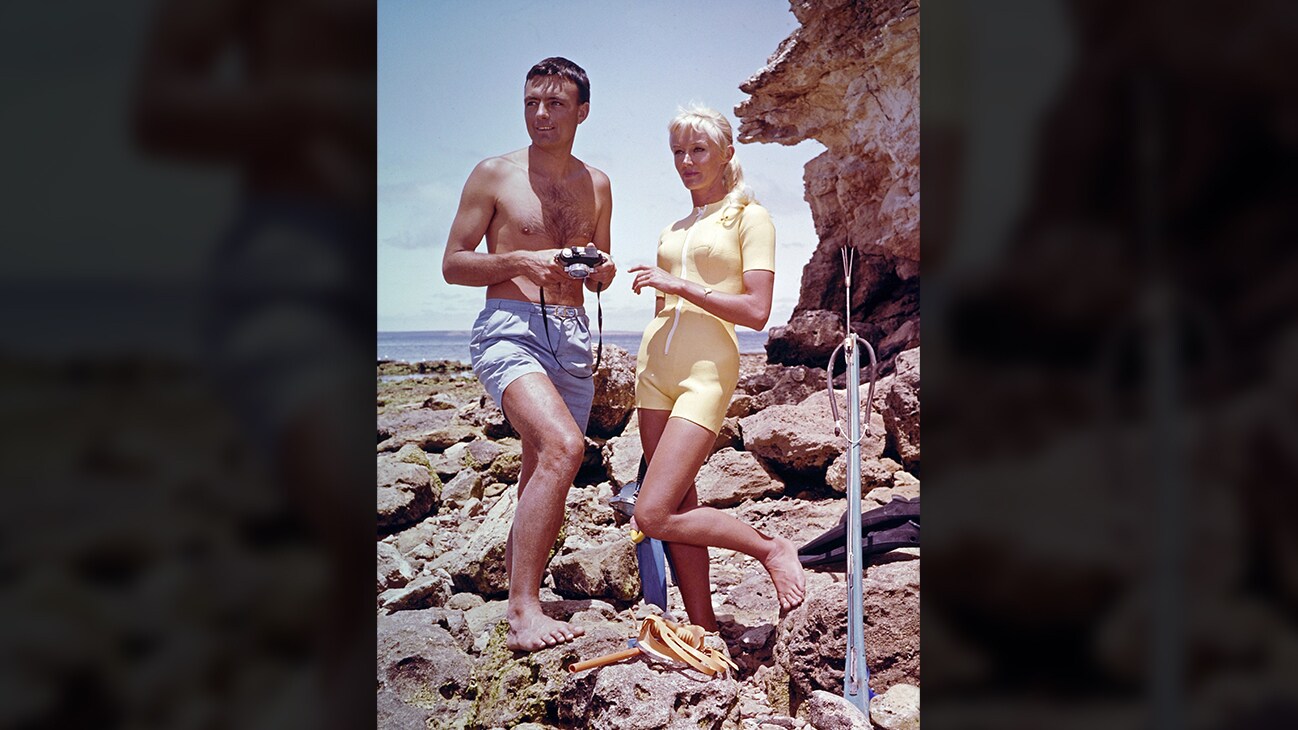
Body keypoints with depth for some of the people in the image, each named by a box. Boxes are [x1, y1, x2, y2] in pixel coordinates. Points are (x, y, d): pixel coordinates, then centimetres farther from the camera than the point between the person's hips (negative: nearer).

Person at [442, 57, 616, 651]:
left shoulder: (596, 185, 15)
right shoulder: (493, 175, 2)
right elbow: (453, 264, 1)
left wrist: (603, 271, -2)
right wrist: (521, 260, -14)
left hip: (573, 339, 6)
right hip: (509, 329, -5)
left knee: (542, 479, 9)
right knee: (563, 447, -28)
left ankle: (513, 596, 24)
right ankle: (522, 608, -22)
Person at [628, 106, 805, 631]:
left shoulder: (749, 218, 0)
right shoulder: (672, 230, 19)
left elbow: (757, 312, -11)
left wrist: (678, 284, -12)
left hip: (707, 369, -7)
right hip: (655, 366, 7)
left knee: (654, 515, -14)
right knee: (678, 508, 5)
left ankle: (772, 548, 4)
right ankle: (704, 630, 16)